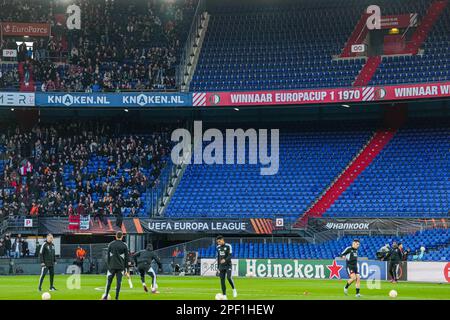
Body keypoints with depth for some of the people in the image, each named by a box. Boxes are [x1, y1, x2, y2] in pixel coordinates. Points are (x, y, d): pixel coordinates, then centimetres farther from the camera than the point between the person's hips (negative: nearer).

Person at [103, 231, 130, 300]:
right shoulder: (124, 245, 0)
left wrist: (108, 265, 13)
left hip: (112, 266, 1)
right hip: (120, 267, -1)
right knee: (118, 282, 1)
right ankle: (117, 297, -2)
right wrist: (126, 267, 8)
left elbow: (108, 256, 7)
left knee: (109, 281, 5)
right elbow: (126, 257, 2)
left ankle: (105, 297, 3)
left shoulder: (111, 244, 4)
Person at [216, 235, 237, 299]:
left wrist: (225, 260, -32)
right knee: (222, 280, -1)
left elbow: (230, 256, -14)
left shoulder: (228, 246, -6)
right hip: (221, 266, 5)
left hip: (228, 265, -5)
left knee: (229, 277, -21)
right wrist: (218, 267, 16)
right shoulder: (218, 247, 11)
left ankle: (234, 289, 4)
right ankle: (224, 296, 2)